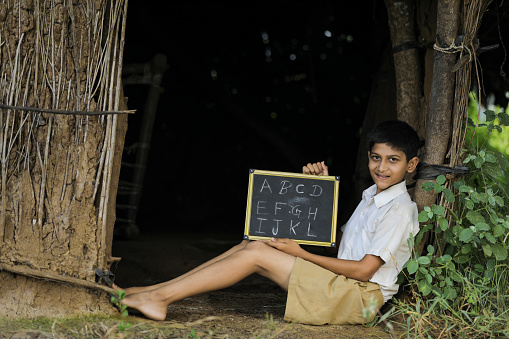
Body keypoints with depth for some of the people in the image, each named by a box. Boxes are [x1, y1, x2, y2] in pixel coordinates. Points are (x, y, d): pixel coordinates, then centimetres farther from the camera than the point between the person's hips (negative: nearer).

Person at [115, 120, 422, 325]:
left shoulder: (400, 209, -11)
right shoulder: (372, 196, 18)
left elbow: (364, 269, -17)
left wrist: (302, 254, -14)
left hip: (361, 296, -9)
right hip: (341, 286, 9)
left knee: (256, 254, -17)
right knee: (253, 245, -3)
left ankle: (159, 298, -18)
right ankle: (155, 293, -6)